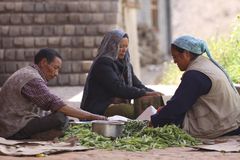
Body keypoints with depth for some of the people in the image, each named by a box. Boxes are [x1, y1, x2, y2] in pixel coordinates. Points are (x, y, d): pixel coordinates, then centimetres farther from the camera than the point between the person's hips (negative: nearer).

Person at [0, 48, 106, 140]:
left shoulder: (25, 73, 18)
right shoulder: (33, 79, -15)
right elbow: (56, 105, -22)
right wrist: (91, 116, -21)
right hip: (14, 129, -10)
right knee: (60, 119, -24)